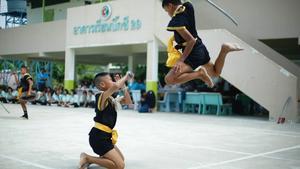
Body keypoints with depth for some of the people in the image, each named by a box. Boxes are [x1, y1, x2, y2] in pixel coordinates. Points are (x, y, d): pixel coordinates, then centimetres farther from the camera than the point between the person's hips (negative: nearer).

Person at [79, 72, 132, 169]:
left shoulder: (110, 98, 11)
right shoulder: (102, 96, -16)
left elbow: (128, 102, 17)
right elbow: (115, 86, -36)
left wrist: (124, 87, 4)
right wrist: (125, 77, -18)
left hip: (104, 136, 10)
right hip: (98, 136, -10)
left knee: (121, 159, 24)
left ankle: (90, 159, 14)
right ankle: (88, 158, -7)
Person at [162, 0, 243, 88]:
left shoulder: (176, 22, -23)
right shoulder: (187, 8, 0)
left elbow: (191, 41, -27)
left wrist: (181, 60, -27)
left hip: (193, 54, -9)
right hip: (201, 49, 9)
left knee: (169, 79, -18)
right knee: (215, 72, 32)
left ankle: (199, 73, -20)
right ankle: (225, 49, 8)